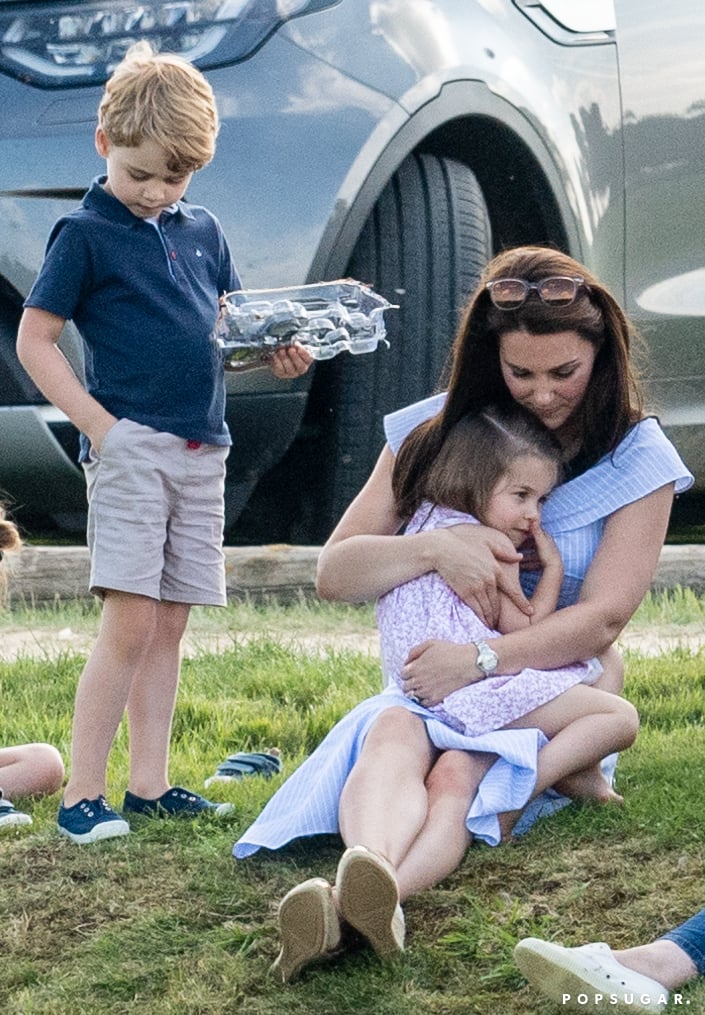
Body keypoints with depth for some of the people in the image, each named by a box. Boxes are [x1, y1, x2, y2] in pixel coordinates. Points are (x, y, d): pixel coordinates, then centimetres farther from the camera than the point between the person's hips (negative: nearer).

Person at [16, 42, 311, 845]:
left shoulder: (202, 231, 14)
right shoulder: (85, 235, -4)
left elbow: (228, 327, 23)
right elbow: (34, 340, -5)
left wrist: (278, 353, 1)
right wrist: (99, 424, -13)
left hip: (201, 449, 6)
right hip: (131, 447, -6)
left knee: (169, 627, 9)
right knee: (130, 621, -12)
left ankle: (148, 785, 14)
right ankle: (81, 795, -9)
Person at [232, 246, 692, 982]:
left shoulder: (637, 460, 0)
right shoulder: (434, 434, 7)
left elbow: (601, 619, -8)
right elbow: (333, 574, 4)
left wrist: (483, 661, -22)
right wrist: (436, 548, -15)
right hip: (432, 685, 2)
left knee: (460, 774, -37)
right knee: (392, 736, -36)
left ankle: (347, 905, -68)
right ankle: (367, 874, -69)